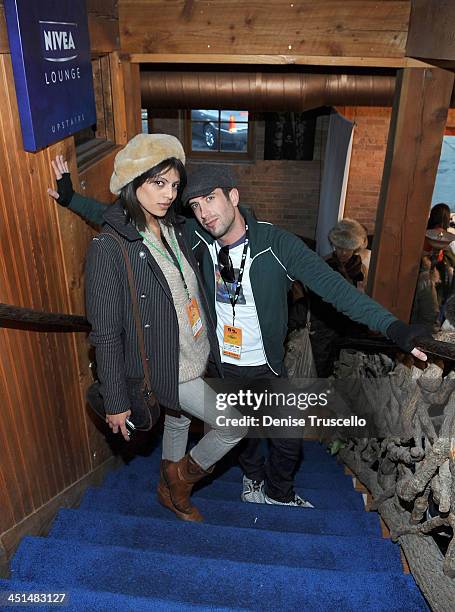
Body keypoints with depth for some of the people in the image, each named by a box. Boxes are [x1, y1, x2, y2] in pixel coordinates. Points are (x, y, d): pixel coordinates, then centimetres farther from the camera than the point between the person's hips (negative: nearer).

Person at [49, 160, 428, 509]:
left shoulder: (276, 244, -22)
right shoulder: (194, 237, -14)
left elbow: (331, 284, -28)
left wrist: (391, 326, -38)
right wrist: (72, 199, -9)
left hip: (266, 367, -2)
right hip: (221, 365, 2)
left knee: (289, 441, 12)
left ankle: (278, 494, 44)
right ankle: (254, 478, 56)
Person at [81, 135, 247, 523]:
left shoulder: (172, 227, -1)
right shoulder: (109, 247, -23)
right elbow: (106, 334, -19)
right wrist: (115, 401, -13)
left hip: (196, 357, 7)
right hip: (166, 369, -7)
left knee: (179, 421, 25)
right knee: (237, 425, -2)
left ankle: (171, 489, 52)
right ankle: (188, 472, 26)